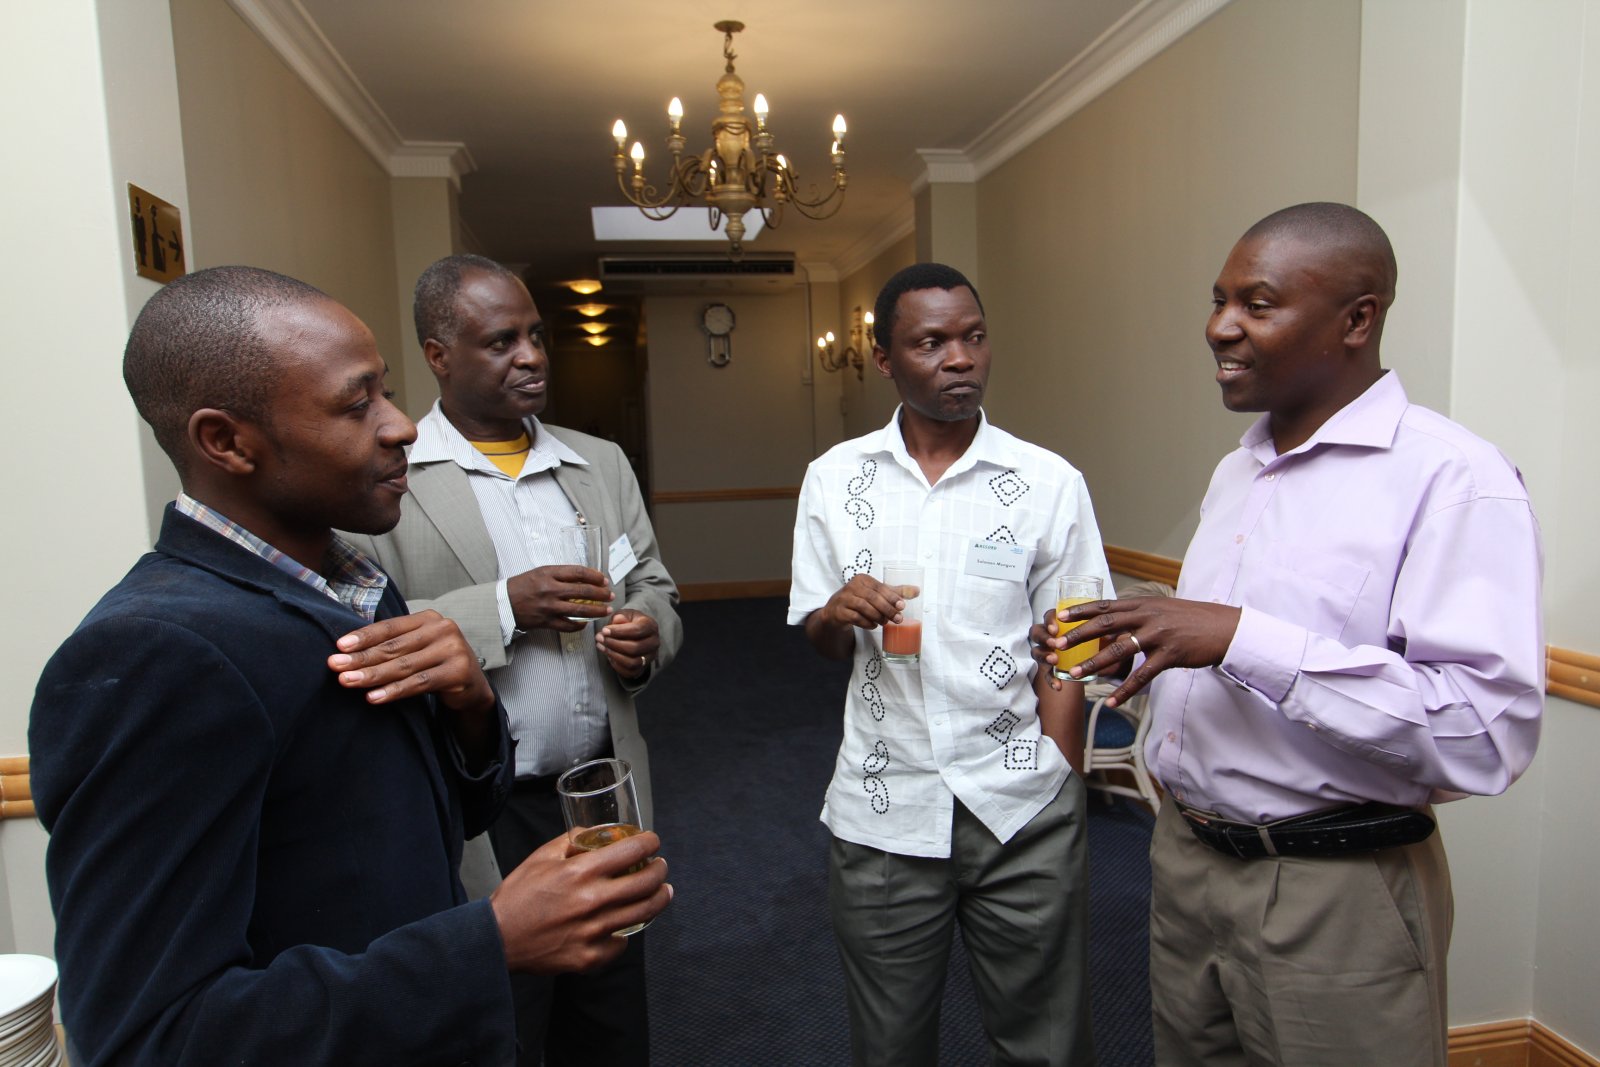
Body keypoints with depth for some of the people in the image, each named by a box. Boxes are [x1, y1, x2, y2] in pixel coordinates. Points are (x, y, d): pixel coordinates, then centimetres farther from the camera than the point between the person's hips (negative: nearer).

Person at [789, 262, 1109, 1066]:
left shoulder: (1050, 483, -4)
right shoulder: (833, 478, 1)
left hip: (1021, 816, -1)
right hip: (883, 811, 2)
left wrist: (1061, 792, -4)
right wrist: (837, 614, -16)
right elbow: (822, 644, 6)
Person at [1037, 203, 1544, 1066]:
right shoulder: (1236, 470, 11)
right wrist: (1127, 648, 1)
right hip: (1186, 860, 7)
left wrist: (1238, 639, -30)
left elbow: (1488, 731, -25)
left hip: (1331, 895, -7)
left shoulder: (1454, 480, -16)